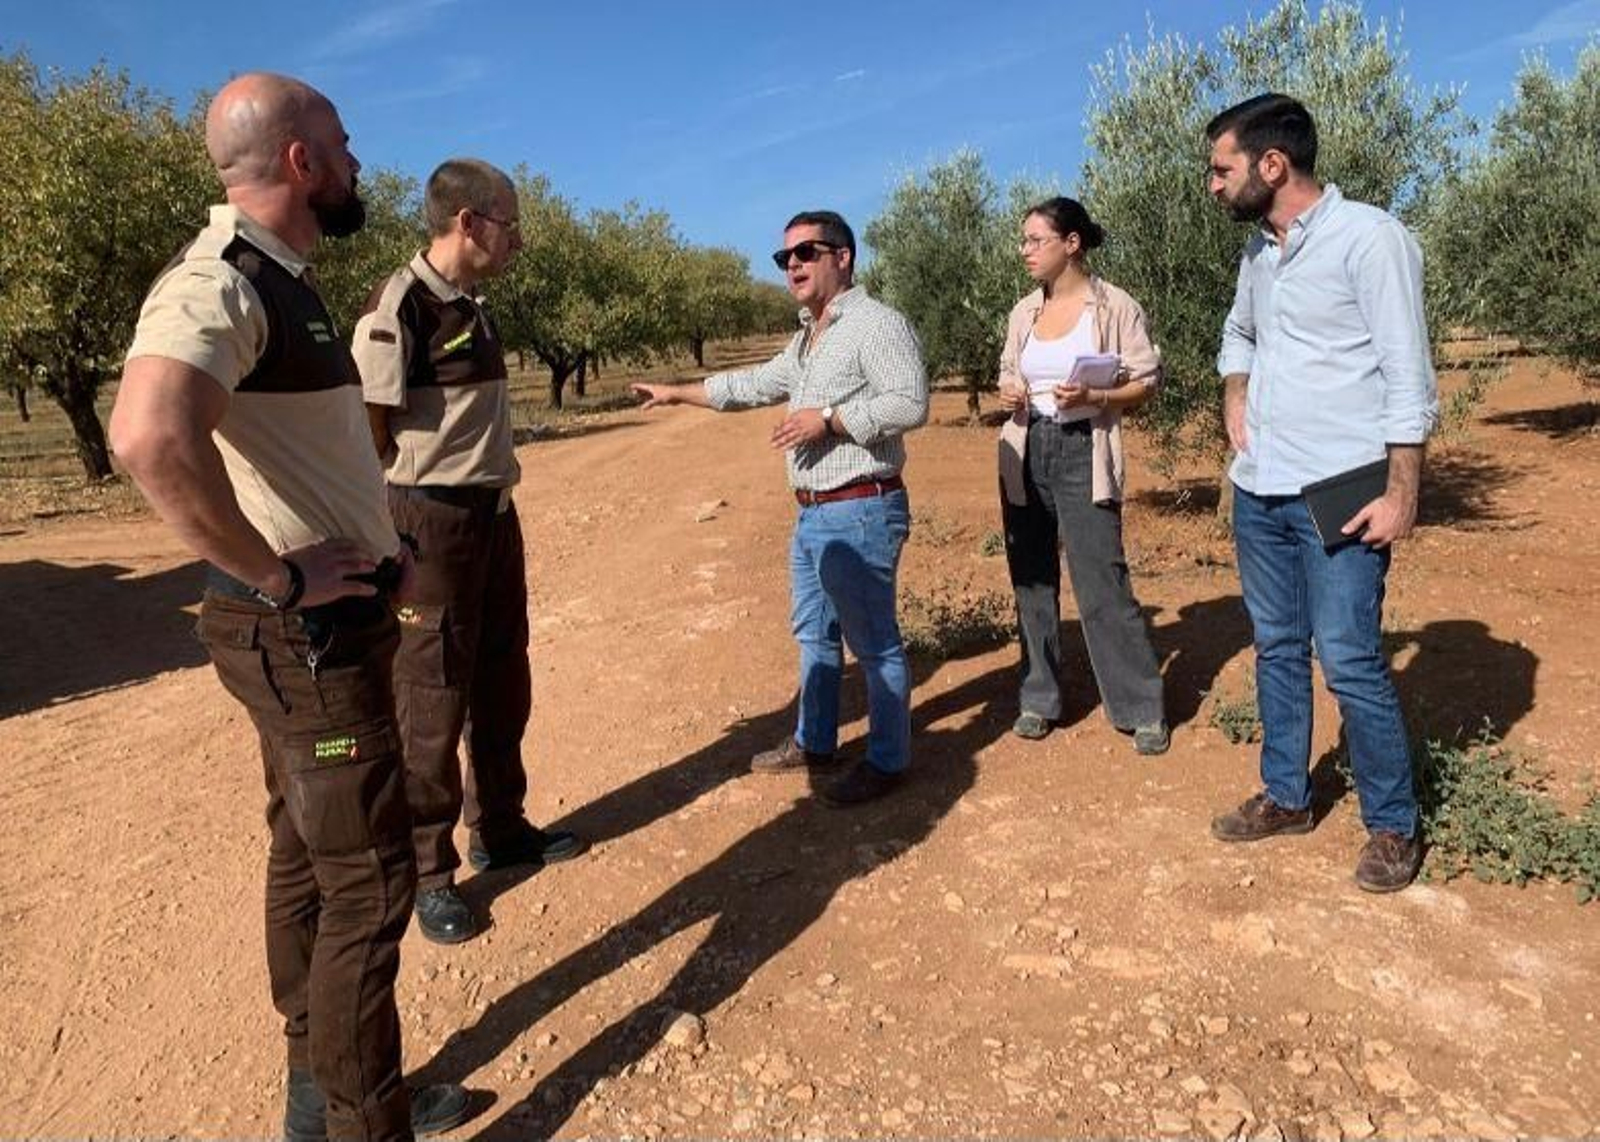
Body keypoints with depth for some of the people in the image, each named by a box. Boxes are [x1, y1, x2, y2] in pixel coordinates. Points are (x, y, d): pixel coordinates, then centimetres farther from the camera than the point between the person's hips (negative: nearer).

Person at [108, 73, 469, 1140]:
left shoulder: (285, 281, 13)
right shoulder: (218, 282, -19)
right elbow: (152, 438, -39)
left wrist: (381, 540, 12)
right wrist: (275, 574, -26)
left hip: (330, 623, 10)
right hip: (303, 636, -10)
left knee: (307, 861, 18)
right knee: (368, 882, -1)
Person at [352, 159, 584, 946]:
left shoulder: (472, 307, 12)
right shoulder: (398, 308, -14)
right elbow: (364, 437, -16)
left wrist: (495, 507, 13)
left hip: (496, 516, 9)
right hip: (432, 524, -8)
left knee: (503, 687, 17)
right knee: (431, 705, 2)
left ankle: (500, 830, 34)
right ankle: (427, 872, 17)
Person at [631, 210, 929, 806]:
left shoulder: (877, 323, -12)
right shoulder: (807, 338, 18)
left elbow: (911, 402, -22)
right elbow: (754, 384, 27)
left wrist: (828, 418, -19)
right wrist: (677, 393, 30)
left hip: (860, 514, -10)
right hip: (813, 513, 10)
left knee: (873, 641, 0)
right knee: (814, 634, 19)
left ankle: (887, 761, 13)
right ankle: (813, 741, 34)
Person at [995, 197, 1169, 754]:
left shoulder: (1115, 306, -4)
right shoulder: (1023, 312, 11)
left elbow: (1146, 380, -2)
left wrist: (1091, 397, -19)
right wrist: (1008, 394, -2)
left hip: (1084, 453, -5)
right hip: (1025, 454, 5)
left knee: (1103, 586, -7)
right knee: (1032, 581, 9)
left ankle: (1142, 710, 7)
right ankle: (1039, 699, 22)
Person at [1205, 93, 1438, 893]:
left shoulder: (1368, 237, -11)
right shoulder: (1259, 250, 11)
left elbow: (1408, 375, -13)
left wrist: (1402, 492, -17)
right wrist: (1236, 399, 10)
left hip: (1338, 492, -7)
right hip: (1258, 489, 8)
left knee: (1348, 661, -5)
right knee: (1277, 649, 14)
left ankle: (1393, 826, 14)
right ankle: (1286, 797, 29)